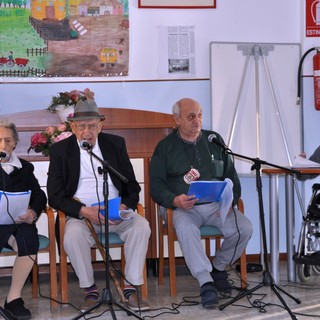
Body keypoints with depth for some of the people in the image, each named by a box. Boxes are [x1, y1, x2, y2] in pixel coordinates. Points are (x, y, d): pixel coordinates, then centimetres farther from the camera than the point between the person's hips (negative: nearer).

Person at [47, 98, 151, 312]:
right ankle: (90, 290, -14)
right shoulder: (60, 150, 1)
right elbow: (55, 196, -3)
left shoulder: (116, 144, 8)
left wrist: (125, 206, -12)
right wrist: (84, 211, -19)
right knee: (72, 235, -33)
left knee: (141, 226, -26)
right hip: (81, 213, -2)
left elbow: (132, 185, 10)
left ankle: (131, 288, -16)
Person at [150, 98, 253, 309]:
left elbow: (231, 174, 16)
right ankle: (206, 283, -30)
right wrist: (174, 200, -17)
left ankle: (218, 267, 3)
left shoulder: (215, 140, 16)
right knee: (185, 230, -37)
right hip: (185, 207, -3)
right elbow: (156, 185, 3)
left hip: (217, 205, 3)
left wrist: (230, 200, -3)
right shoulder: (165, 147, 8)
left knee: (244, 228, -23)